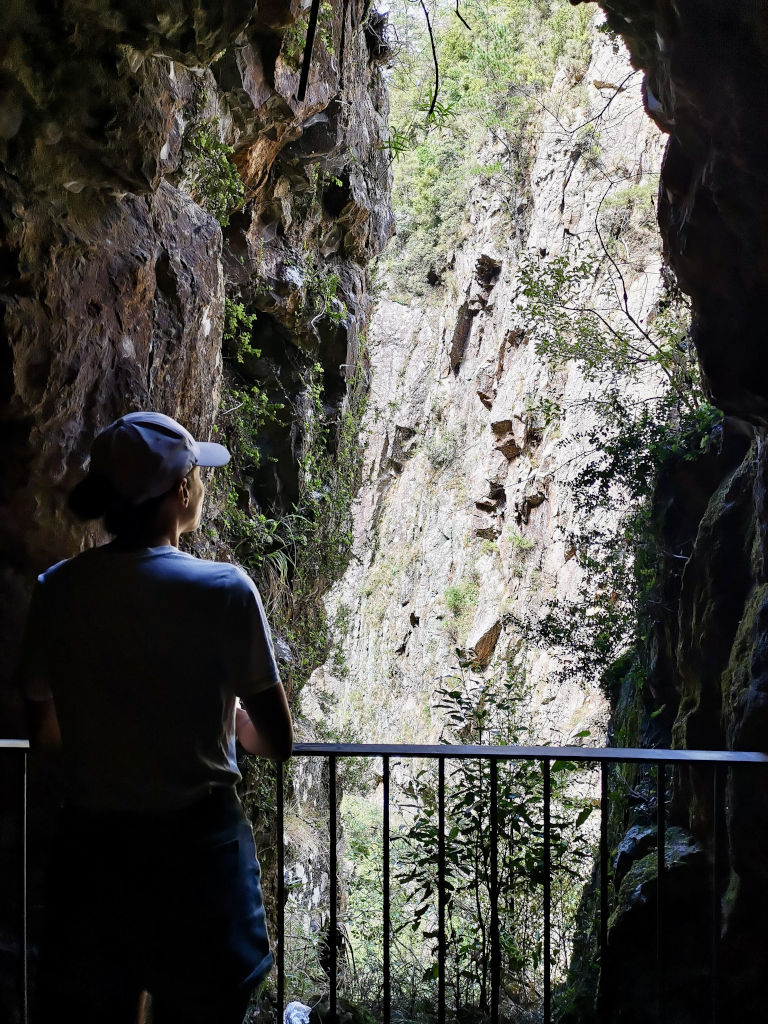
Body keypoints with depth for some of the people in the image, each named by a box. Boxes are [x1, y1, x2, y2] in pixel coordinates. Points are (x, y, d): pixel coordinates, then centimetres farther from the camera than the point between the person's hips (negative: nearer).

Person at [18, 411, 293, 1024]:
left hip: (91, 846, 3)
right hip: (195, 845, -3)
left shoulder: (56, 591, -3)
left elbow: (43, 732, 8)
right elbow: (277, 742, -8)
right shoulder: (223, 590, -13)